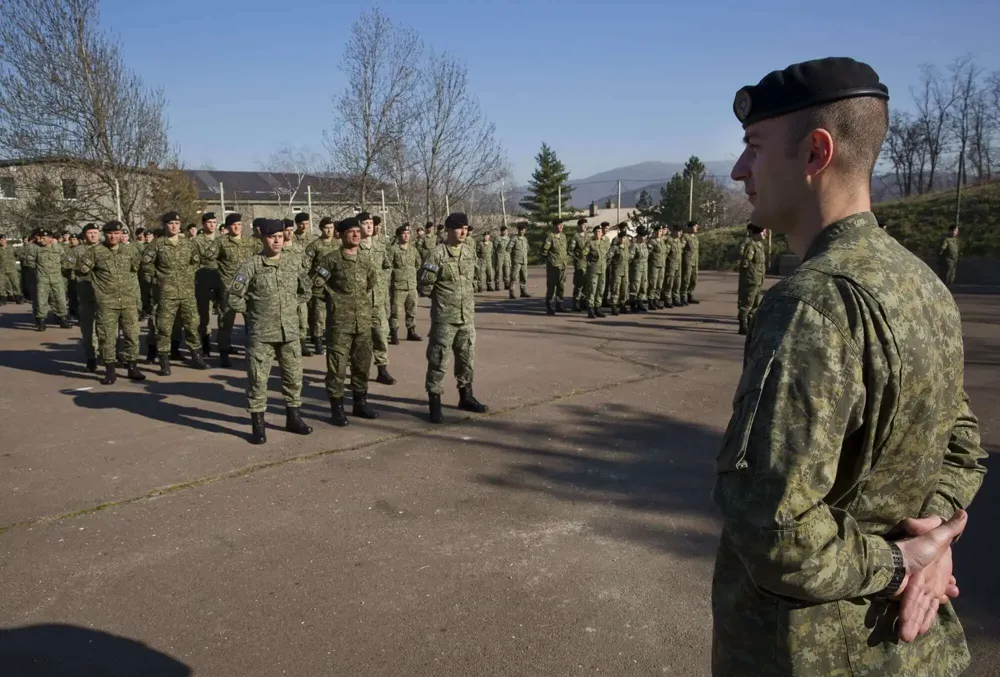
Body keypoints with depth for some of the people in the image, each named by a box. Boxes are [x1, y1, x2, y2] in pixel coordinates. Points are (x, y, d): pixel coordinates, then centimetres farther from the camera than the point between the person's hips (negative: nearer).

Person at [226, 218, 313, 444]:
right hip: (261, 334, -4)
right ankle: (258, 425, 11)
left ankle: (293, 418, 26)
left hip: (290, 332, 4)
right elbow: (232, 298, -10)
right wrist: (253, 310, -2)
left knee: (294, 376, 11)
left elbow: (306, 291, 21)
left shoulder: (293, 263, 6)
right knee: (257, 379, 0)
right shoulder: (251, 266, -8)